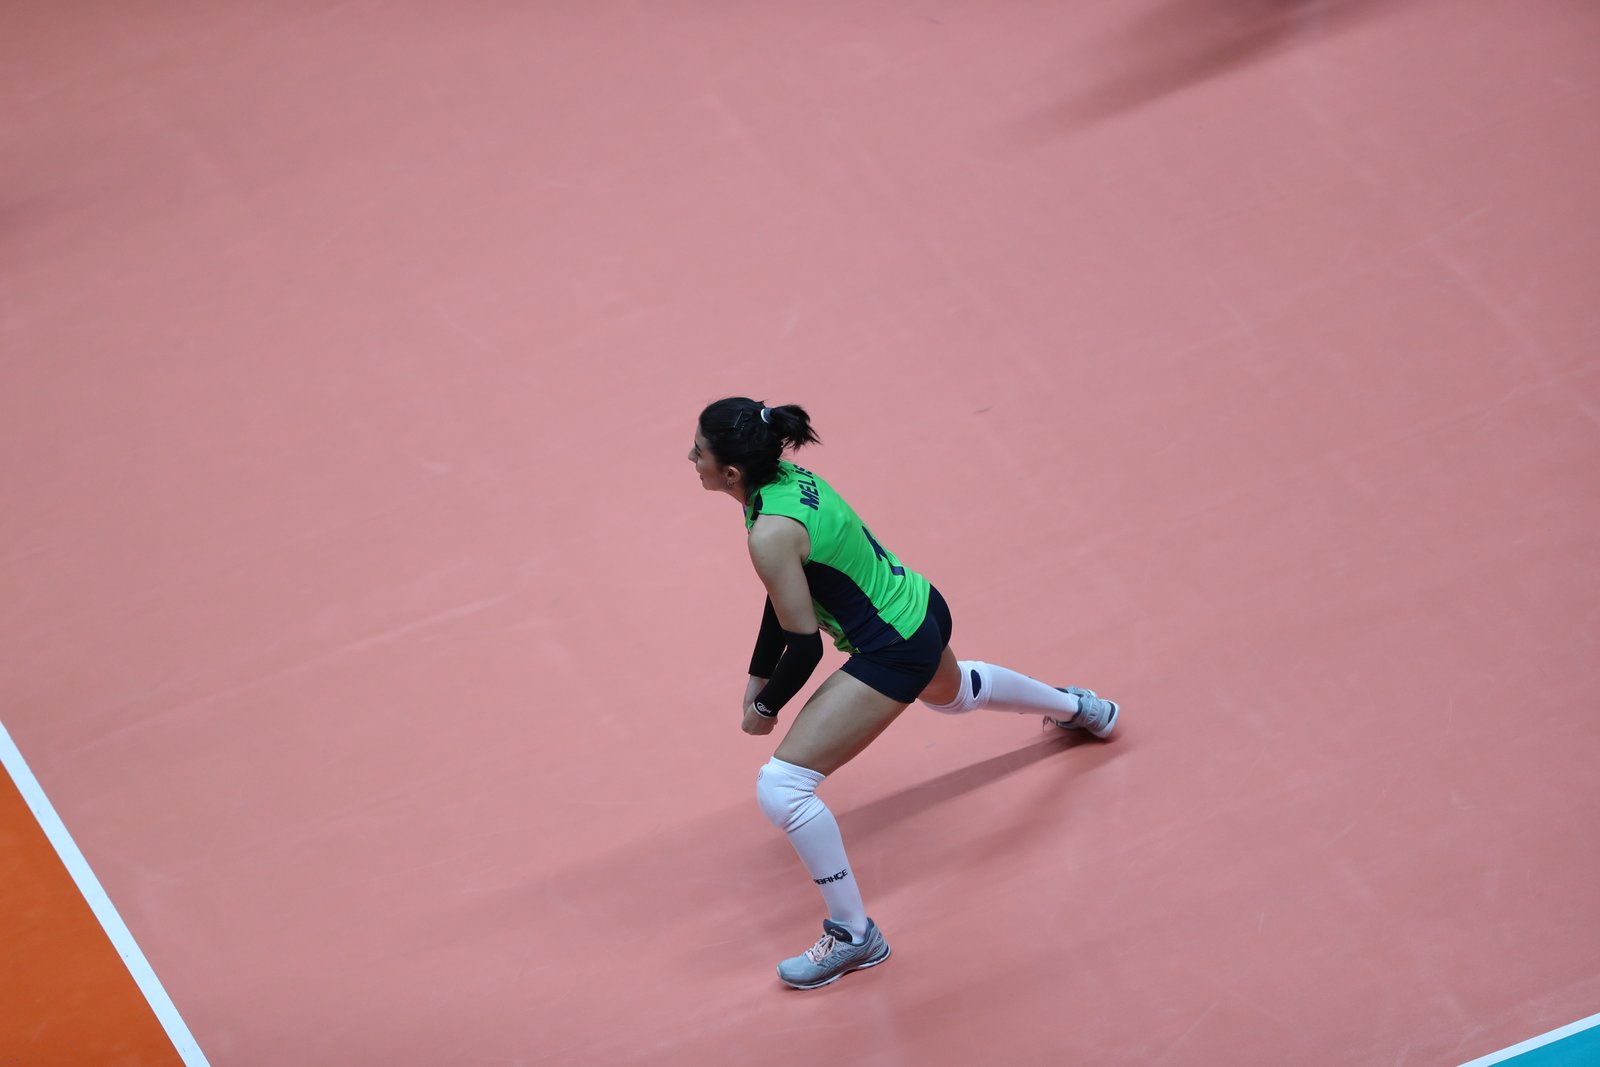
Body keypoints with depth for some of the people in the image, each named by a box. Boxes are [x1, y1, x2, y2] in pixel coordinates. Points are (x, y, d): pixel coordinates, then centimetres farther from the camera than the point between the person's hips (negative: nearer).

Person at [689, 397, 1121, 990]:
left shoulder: (770, 534, -30)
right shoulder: (787, 475, -3)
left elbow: (805, 647, -23)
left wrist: (765, 708, -7)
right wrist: (758, 676, 11)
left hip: (893, 653, -10)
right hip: (922, 607, 10)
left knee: (781, 785, -12)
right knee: (954, 693, 44)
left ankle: (854, 935, 1)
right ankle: (1080, 708, 71)